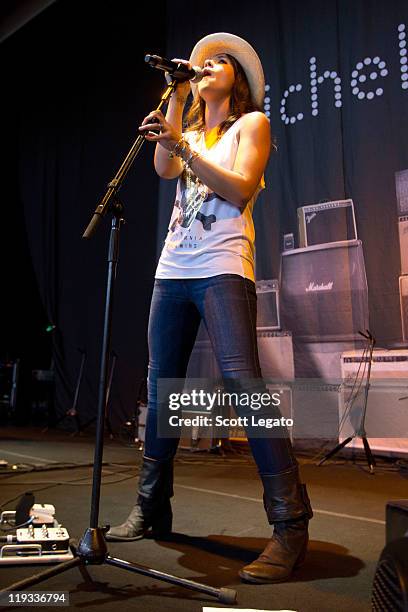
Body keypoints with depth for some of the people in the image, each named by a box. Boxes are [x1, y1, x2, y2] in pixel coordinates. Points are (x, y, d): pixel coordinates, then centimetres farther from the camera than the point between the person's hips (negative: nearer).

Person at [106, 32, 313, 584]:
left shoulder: (251, 122, 11)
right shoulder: (190, 131, 27)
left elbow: (240, 190, -6)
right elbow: (164, 169, 4)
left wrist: (184, 145, -11)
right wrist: (177, 96, 7)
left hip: (222, 269, -6)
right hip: (173, 269, 6)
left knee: (243, 383, -18)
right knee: (160, 388, 4)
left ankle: (291, 525, -11)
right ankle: (150, 509, 15)